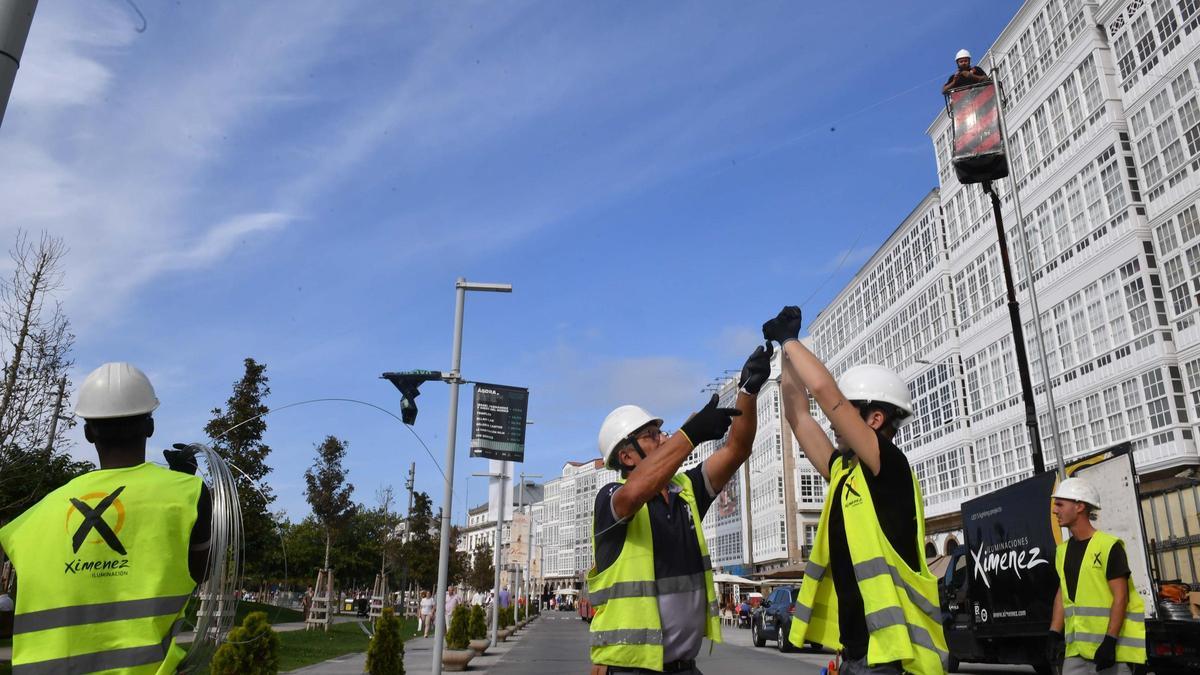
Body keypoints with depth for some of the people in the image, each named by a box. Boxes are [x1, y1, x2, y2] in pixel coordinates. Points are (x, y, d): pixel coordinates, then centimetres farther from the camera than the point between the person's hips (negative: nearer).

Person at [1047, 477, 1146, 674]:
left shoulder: (1109, 546, -11)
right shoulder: (1063, 550, 11)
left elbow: (1120, 596, -14)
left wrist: (1110, 642, -19)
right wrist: (1054, 634, 10)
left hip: (1112, 643, -6)